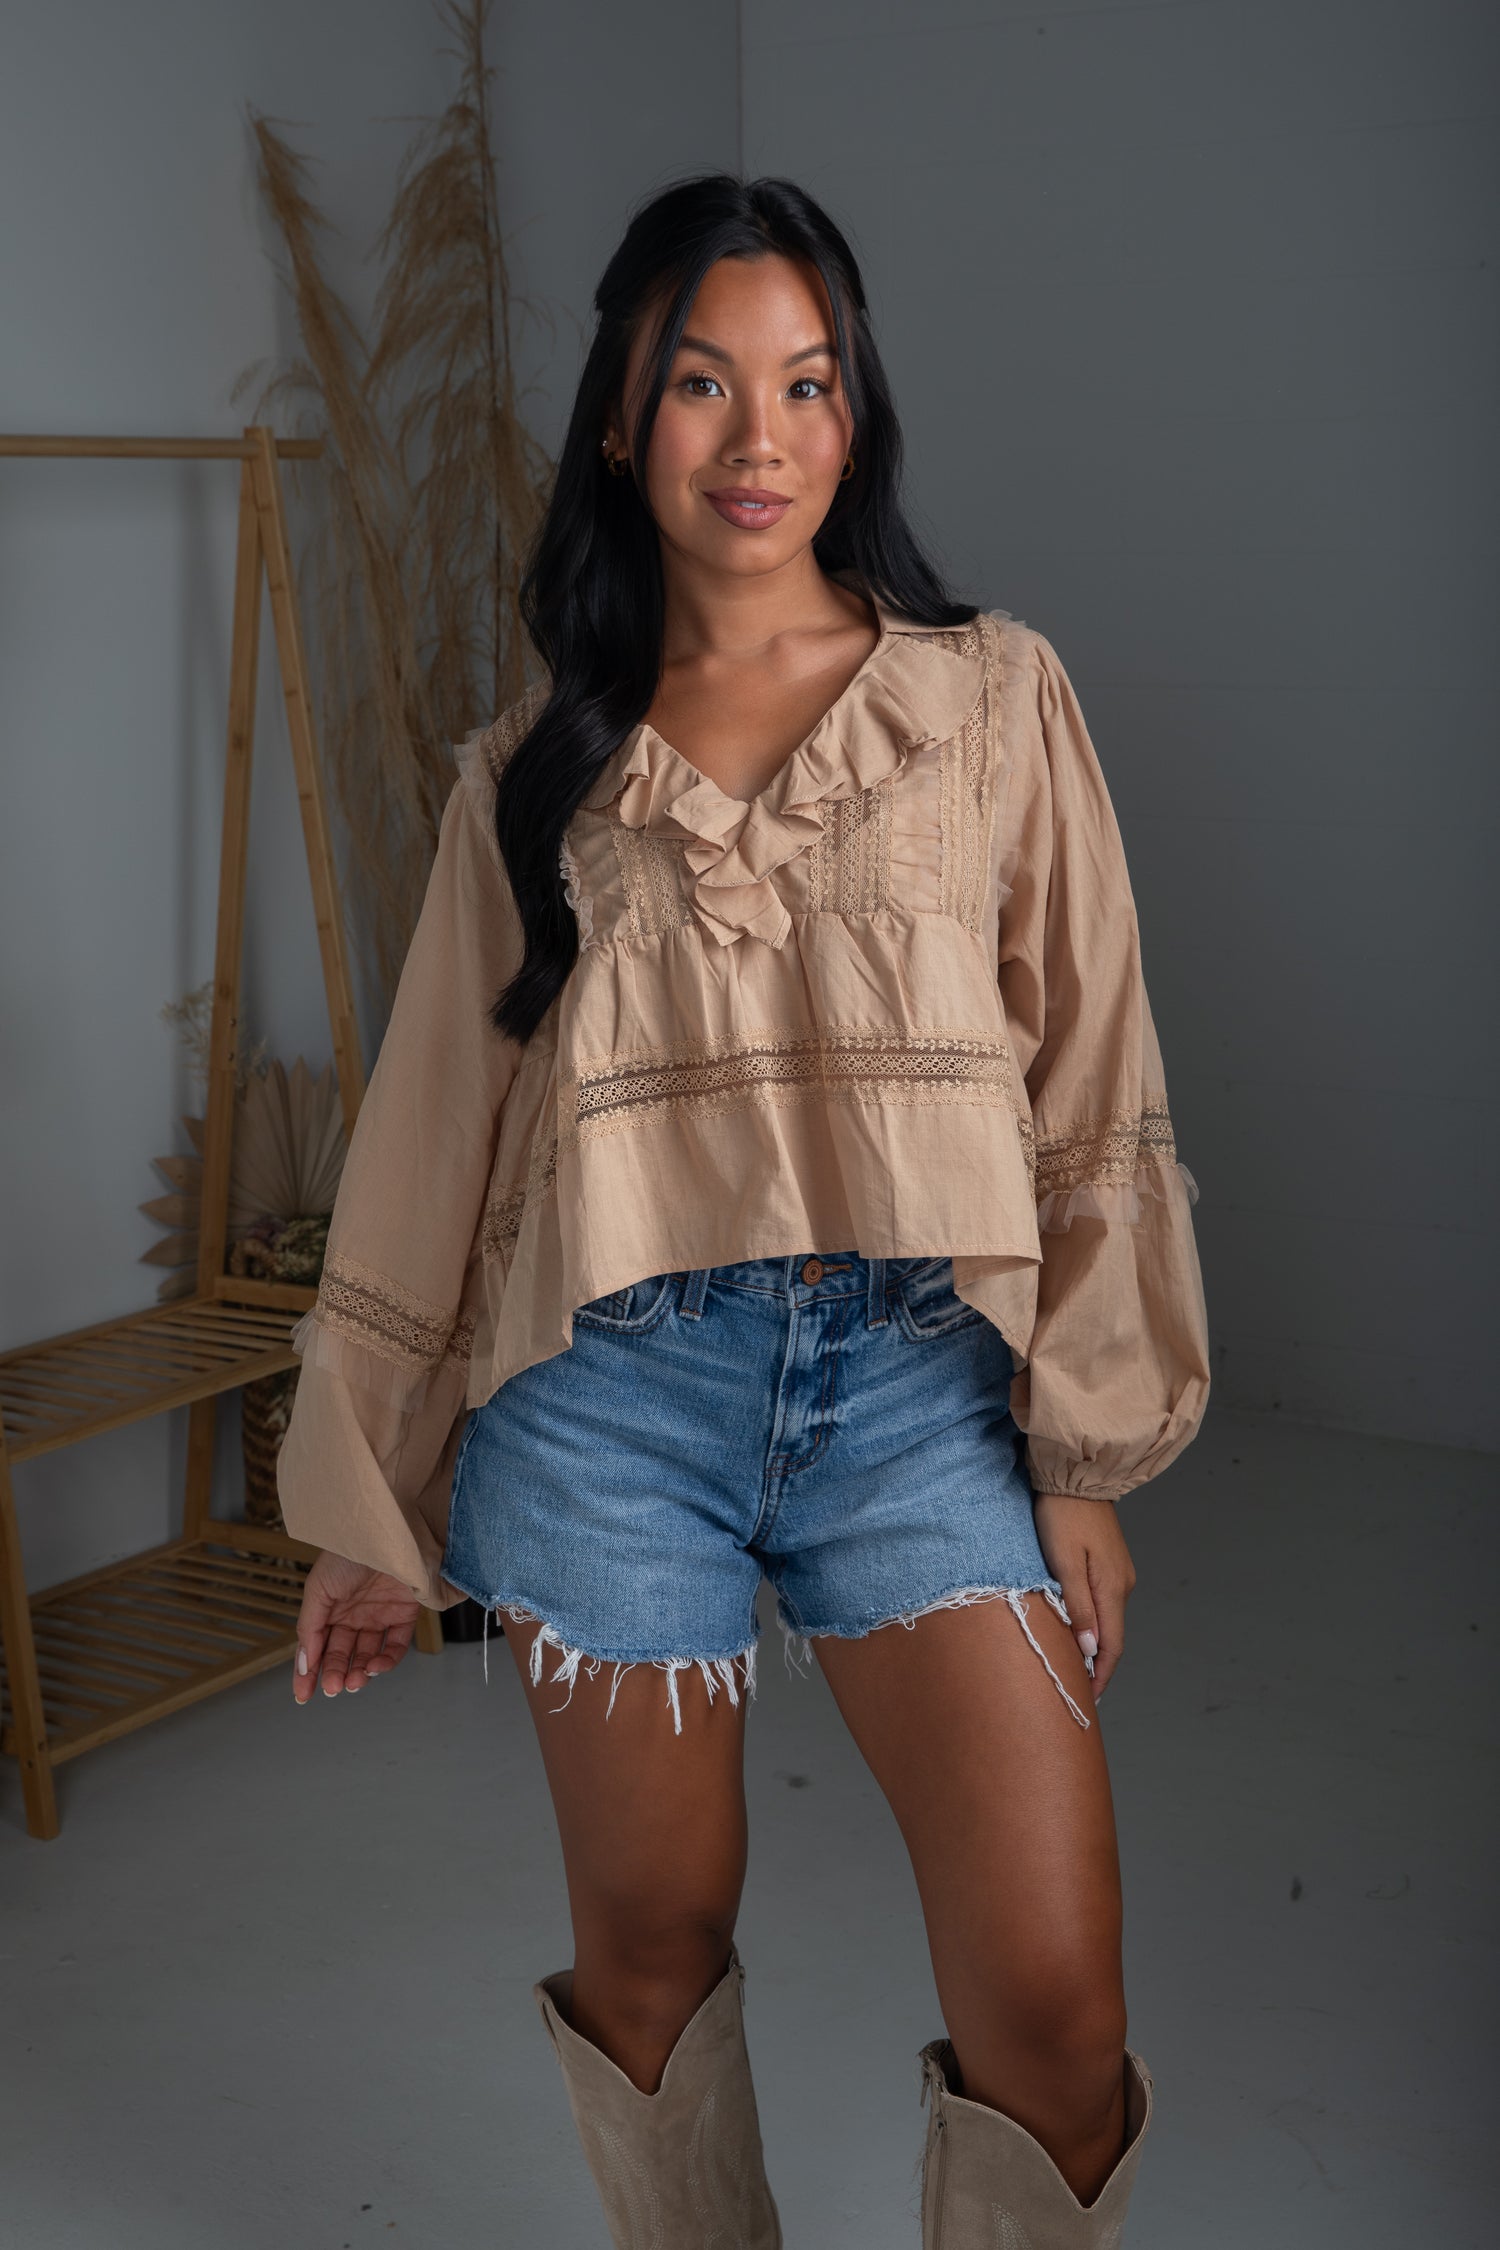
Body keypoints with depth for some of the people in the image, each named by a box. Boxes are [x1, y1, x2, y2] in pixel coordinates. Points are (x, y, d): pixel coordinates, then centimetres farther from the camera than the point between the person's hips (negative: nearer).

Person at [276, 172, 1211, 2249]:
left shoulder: (998, 699, 7)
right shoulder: (533, 769, 10)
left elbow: (1092, 1087, 4)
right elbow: (433, 1135, 12)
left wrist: (1087, 1457, -1)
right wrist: (371, 1509, 14)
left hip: (922, 1374, -1)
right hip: (610, 1383, 1)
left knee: (1051, 2000, -7)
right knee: (652, 1941, 11)